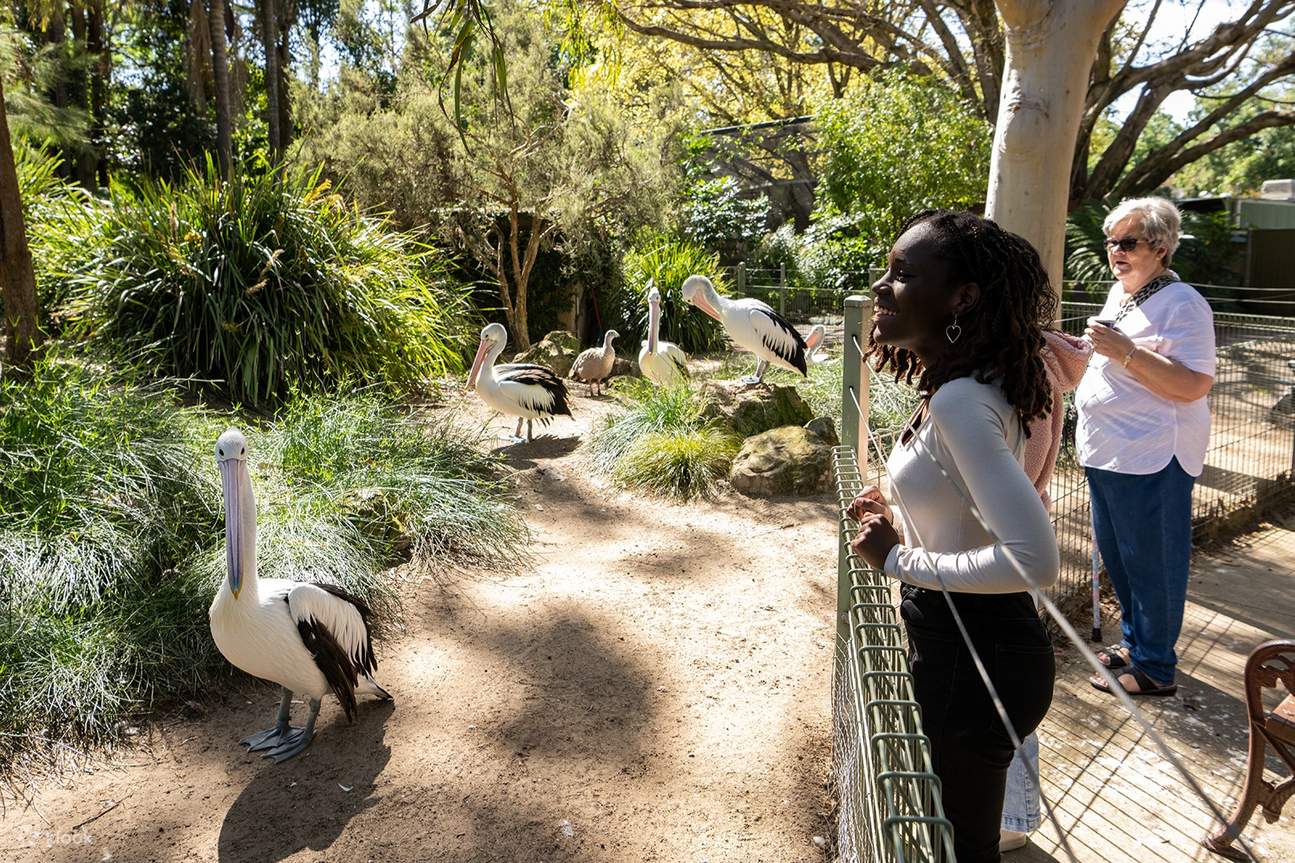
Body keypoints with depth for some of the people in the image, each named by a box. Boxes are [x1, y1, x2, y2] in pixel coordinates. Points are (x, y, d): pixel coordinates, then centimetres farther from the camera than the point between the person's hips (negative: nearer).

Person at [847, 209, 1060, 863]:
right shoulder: (957, 389, 4)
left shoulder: (959, 403, -27)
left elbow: (1035, 559, -34)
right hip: (964, 643, 9)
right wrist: (903, 519, 4)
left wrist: (899, 558, -24)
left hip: (975, 657, -9)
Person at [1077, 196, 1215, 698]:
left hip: (1149, 459, -9)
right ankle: (1134, 640, 36)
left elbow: (1194, 385, -24)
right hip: (1106, 453, 9)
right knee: (1116, 557, 19)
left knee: (1150, 563, 3)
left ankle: (1154, 667, 17)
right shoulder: (1120, 293, 12)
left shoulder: (1181, 304, -15)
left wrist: (1124, 351, -27)